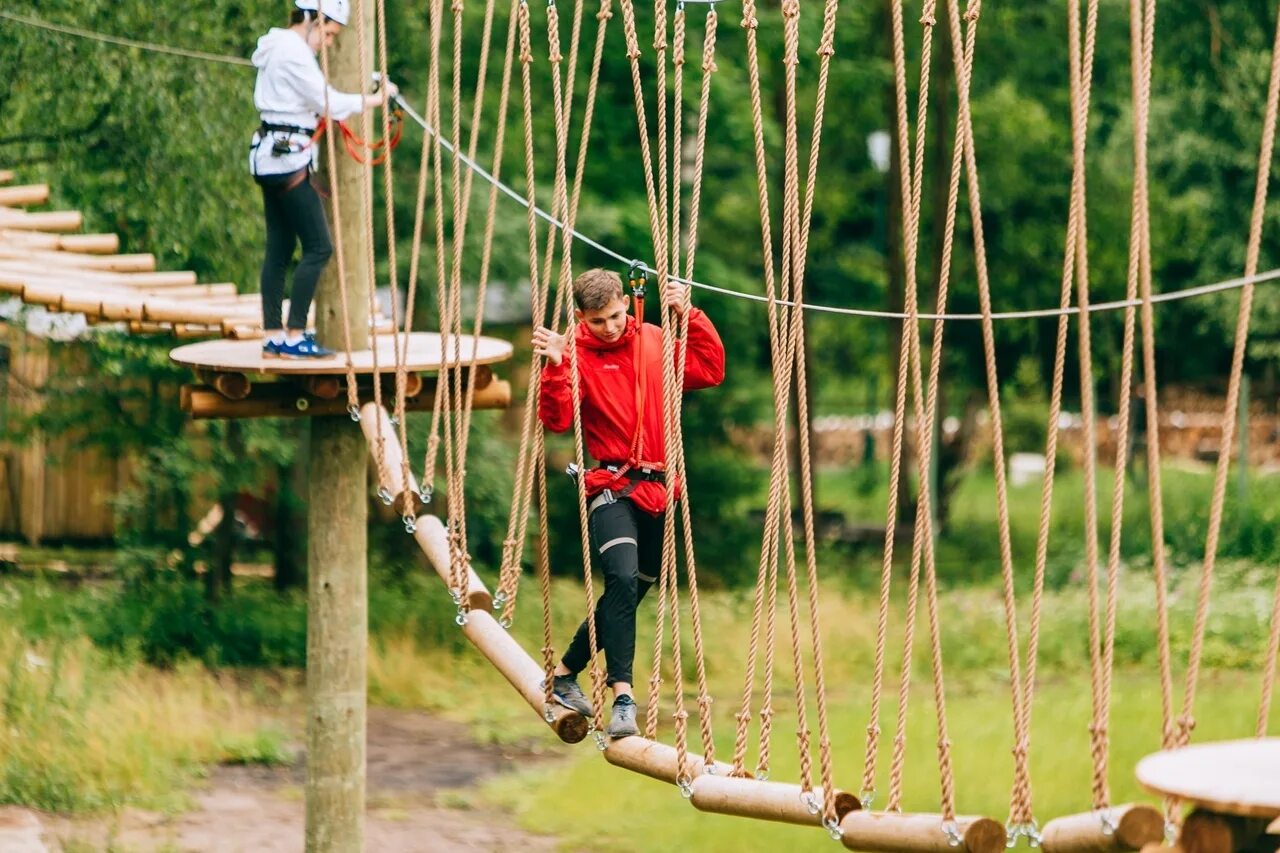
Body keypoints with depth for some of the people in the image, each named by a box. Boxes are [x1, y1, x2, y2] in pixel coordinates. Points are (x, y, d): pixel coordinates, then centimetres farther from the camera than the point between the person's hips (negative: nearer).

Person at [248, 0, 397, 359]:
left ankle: (273, 337, 9)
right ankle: (293, 336, -10)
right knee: (318, 247, -9)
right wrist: (375, 99, -3)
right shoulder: (294, 51, -14)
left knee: (280, 249, 9)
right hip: (287, 157, -10)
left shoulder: (280, 48, 18)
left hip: (270, 155, 11)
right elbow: (328, 103, -13)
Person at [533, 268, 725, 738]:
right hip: (612, 488, -6)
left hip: (657, 489, 6)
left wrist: (690, 316, 0)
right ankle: (622, 698, -27)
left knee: (631, 591, 13)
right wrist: (556, 366, -31)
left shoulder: (653, 341, 8)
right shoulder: (577, 355, -6)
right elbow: (557, 419, -17)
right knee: (623, 580, -25)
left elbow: (710, 370, 8)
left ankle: (566, 674, 31)